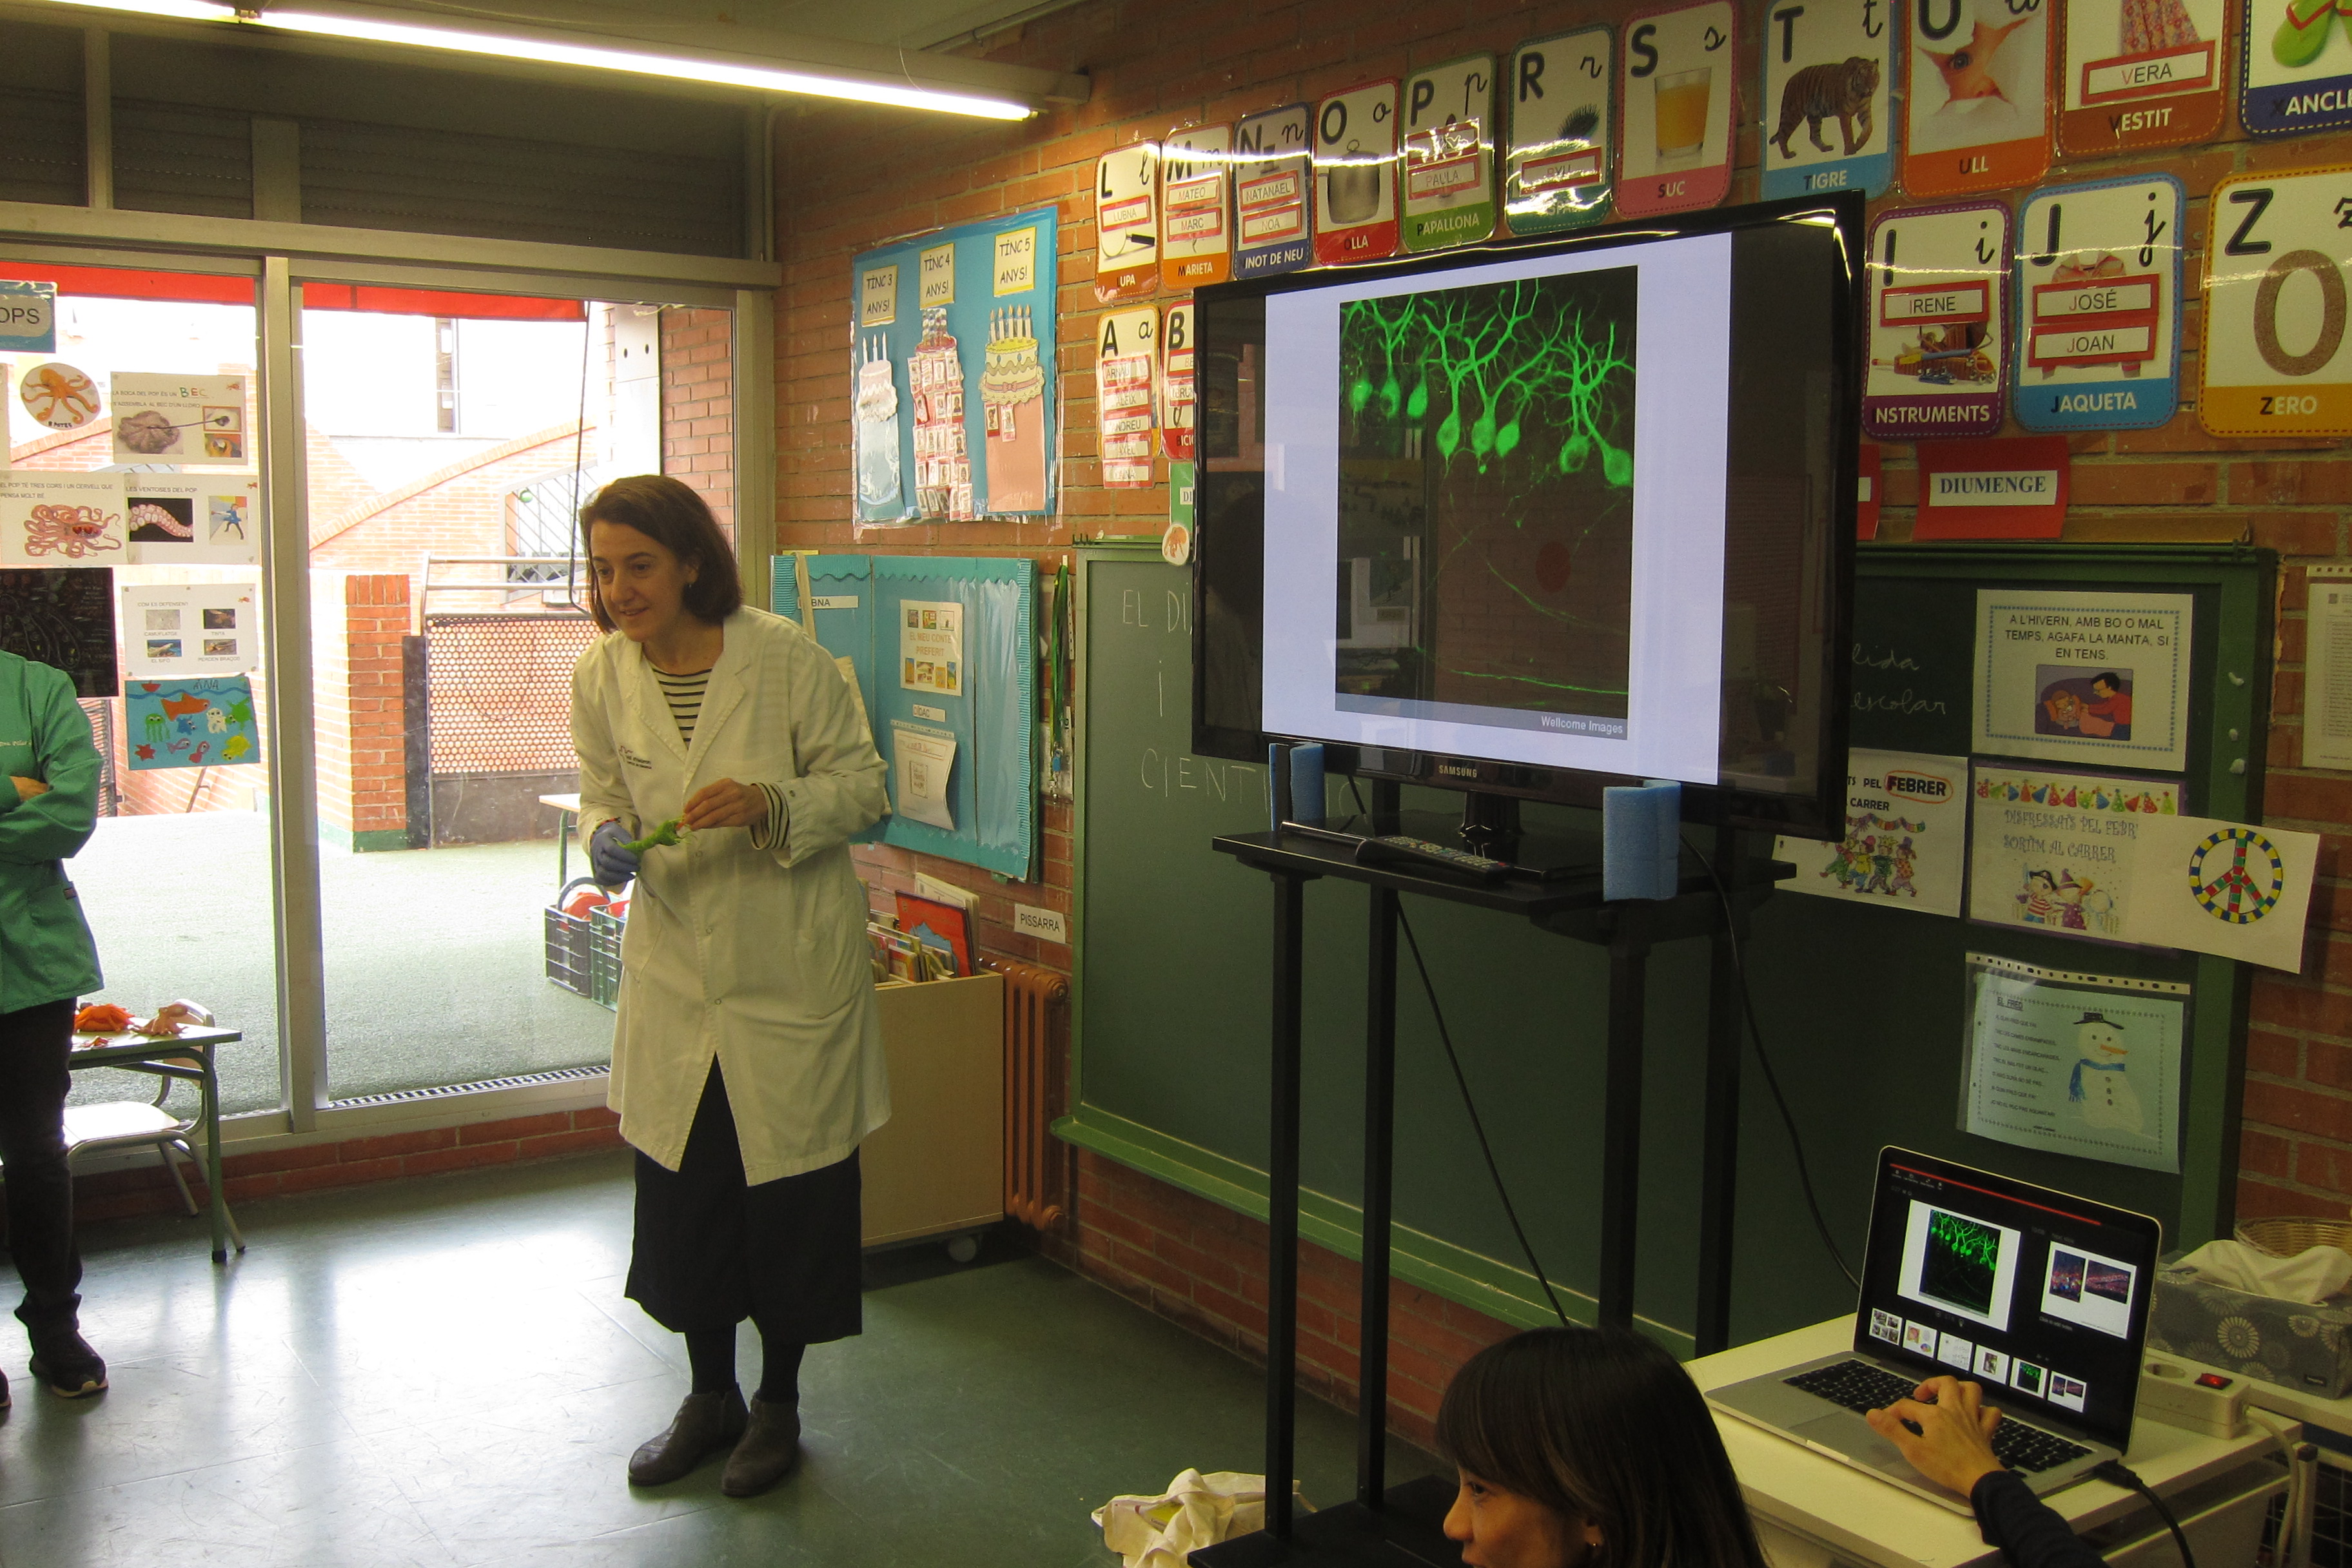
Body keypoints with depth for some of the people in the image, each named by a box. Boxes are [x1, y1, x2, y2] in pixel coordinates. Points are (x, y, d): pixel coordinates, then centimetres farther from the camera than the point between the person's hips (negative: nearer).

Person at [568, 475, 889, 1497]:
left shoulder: (784, 656, -14)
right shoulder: (601, 676, -2)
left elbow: (861, 787, -8)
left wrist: (769, 806, -25)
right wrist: (607, 841, -11)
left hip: (791, 973, -3)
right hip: (673, 974, 4)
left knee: (792, 1201, 7)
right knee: (678, 1199, 11)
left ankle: (778, 1404, 28)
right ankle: (710, 1397, 33)